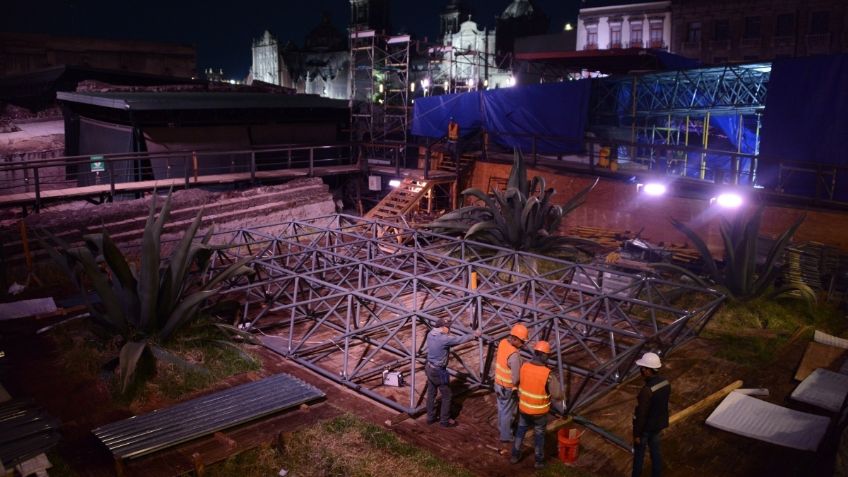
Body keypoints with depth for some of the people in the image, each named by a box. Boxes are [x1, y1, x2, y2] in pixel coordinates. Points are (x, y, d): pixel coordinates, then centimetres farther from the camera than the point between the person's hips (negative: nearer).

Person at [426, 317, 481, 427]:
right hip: (439, 371, -8)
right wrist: (474, 335, -3)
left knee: (431, 394, 20)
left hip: (429, 368, 8)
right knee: (446, 396, 9)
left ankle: (430, 417, 33)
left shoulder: (430, 334, -4)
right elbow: (460, 339, -15)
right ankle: (445, 421, 20)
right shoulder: (444, 339, -27)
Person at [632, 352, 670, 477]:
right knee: (655, 451, 23)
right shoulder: (665, 382, -10)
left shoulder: (647, 390, -35)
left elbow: (641, 414, -26)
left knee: (639, 454, 15)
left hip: (646, 427, -7)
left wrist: (637, 434, -14)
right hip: (658, 424, 7)